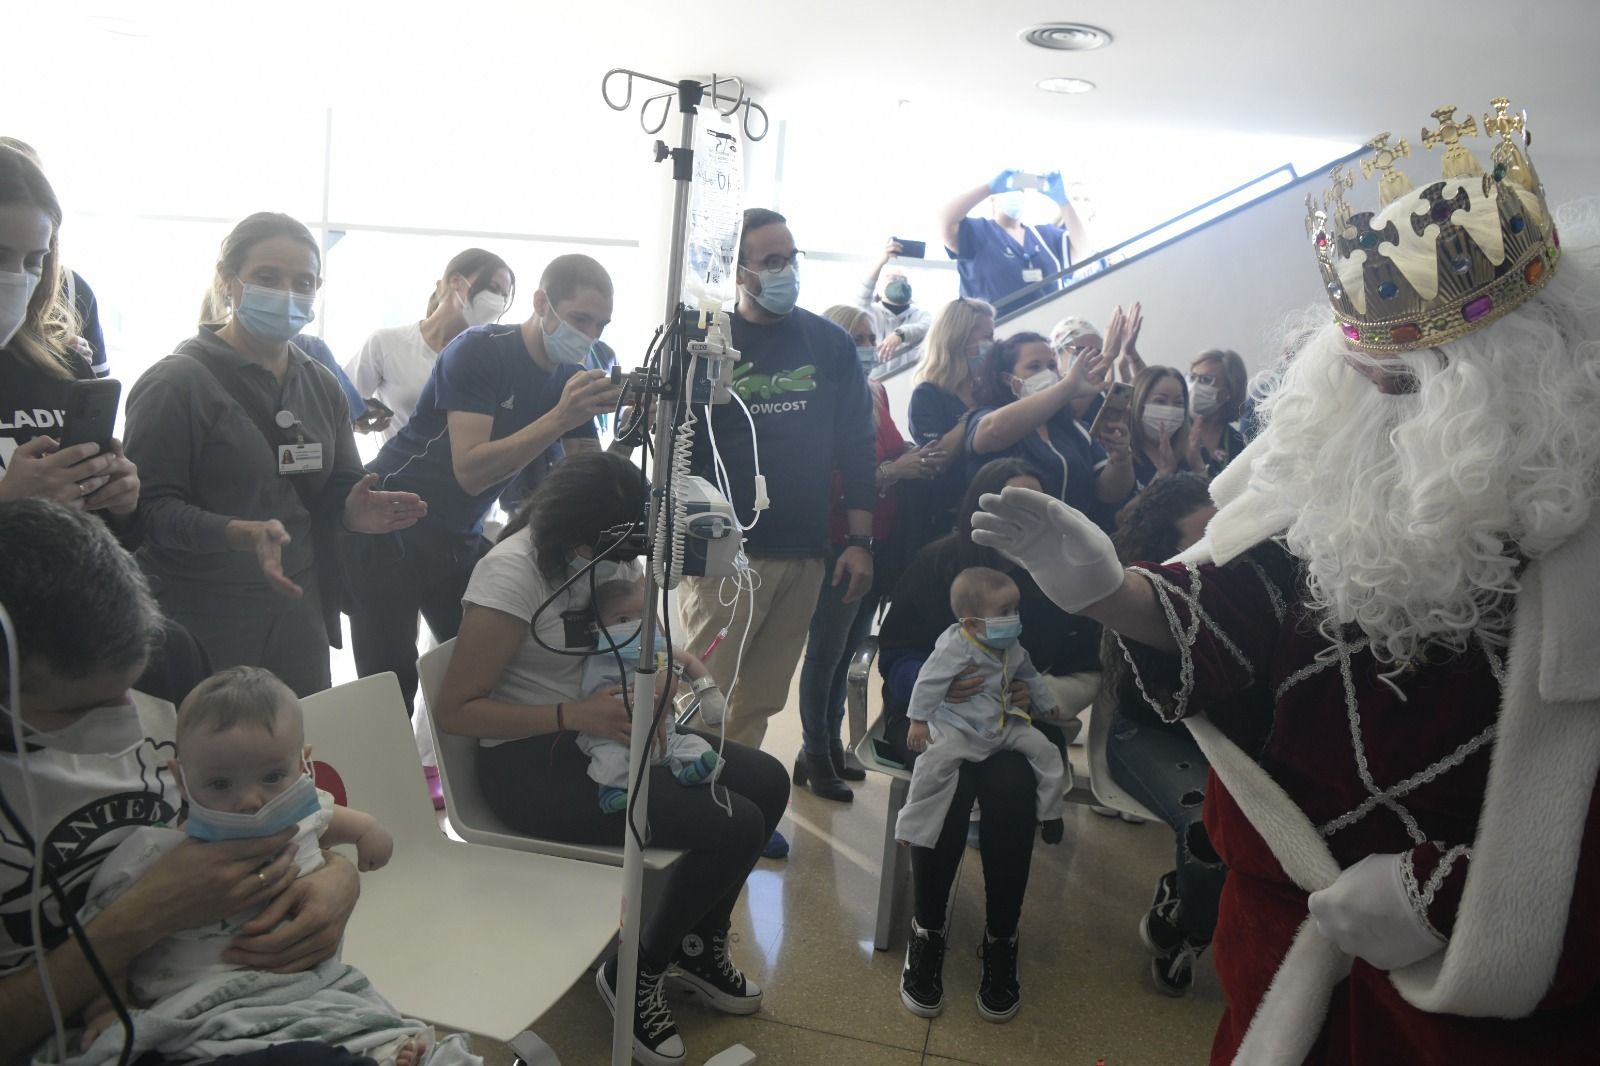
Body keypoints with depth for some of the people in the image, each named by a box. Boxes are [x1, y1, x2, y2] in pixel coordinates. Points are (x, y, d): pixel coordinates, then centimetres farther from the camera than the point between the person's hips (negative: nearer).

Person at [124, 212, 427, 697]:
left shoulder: (321, 385, 11)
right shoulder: (175, 383, -9)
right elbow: (149, 506, -16)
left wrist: (352, 511, -10)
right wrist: (239, 534, -32)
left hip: (300, 614, 6)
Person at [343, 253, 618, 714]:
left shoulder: (571, 378, 1)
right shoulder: (479, 351, -18)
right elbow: (471, 472, -28)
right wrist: (560, 418, -33)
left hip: (460, 538, 6)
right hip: (392, 529, -6)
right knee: (393, 683, -6)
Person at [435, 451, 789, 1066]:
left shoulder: (609, 550, 1)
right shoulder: (513, 573, -22)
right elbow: (455, 711, -19)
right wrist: (576, 716, -29)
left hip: (603, 732, 8)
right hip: (530, 763, -8)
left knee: (766, 780, 0)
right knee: (734, 825, -19)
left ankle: (699, 948, 22)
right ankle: (634, 975, 5)